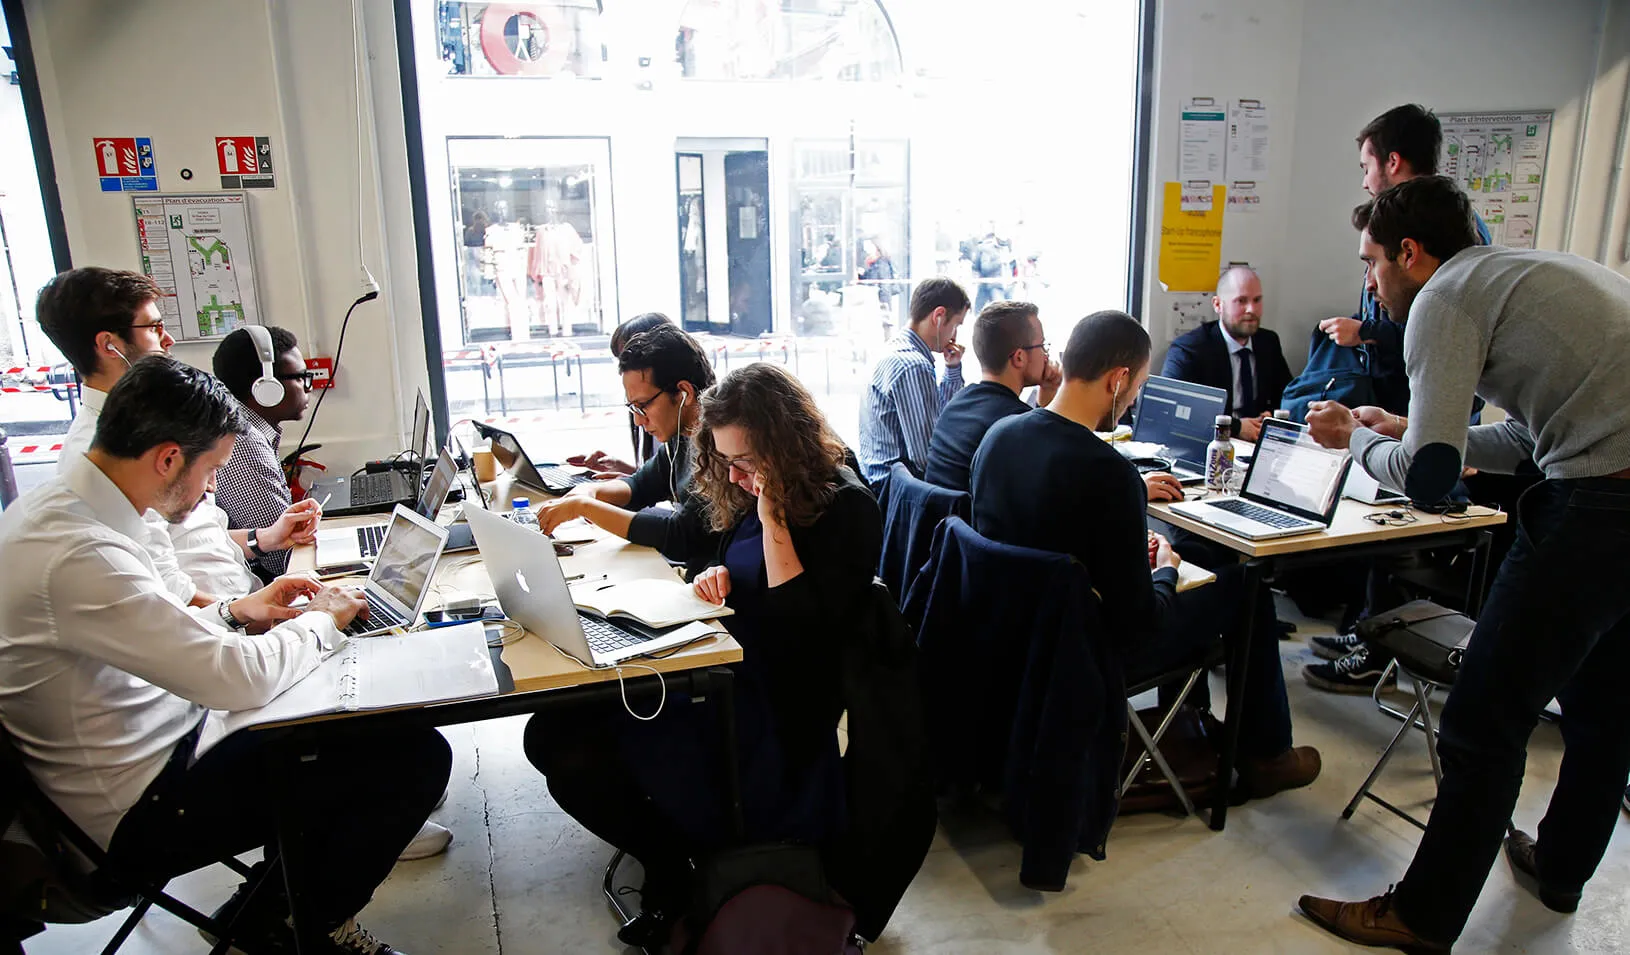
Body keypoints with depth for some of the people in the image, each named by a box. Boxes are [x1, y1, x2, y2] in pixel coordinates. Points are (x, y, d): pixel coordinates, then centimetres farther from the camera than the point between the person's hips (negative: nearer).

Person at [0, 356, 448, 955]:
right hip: (142, 817, -10)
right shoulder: (78, 555, -30)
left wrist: (233, 614, 6)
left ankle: (269, 901, 23)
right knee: (416, 759, -14)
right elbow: (240, 679, -30)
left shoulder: (50, 508, 2)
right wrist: (321, 620, -12)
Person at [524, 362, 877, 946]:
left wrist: (773, 521, -21)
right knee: (550, 734, -8)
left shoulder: (846, 508, -13)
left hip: (775, 708, -8)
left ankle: (673, 869, 7)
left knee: (578, 759, -20)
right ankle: (669, 856, 7)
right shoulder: (753, 493, 9)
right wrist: (718, 574, 0)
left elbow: (807, 630, -19)